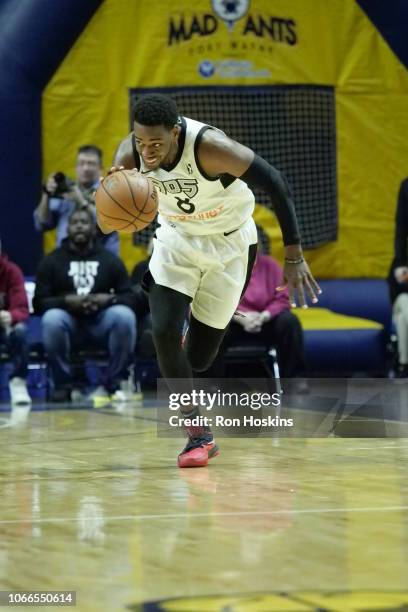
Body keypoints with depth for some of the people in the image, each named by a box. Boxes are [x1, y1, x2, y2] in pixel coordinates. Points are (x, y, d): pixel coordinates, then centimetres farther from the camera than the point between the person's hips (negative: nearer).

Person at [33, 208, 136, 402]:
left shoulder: (110, 259, 6)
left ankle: (114, 383, -15)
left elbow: (129, 297, 2)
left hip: (101, 321, 1)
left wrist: (109, 299, -20)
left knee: (124, 316, -30)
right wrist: (66, 301, -21)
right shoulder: (51, 261, 2)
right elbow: (39, 302, -4)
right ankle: (62, 385, -18)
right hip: (68, 321, -1)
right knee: (51, 319, -35)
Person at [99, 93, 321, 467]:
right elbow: (106, 226, -16)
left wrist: (294, 257, -29)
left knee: (199, 357, -1)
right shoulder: (130, 153, -21)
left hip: (228, 244, -3)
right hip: (176, 239, 3)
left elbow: (275, 183, -28)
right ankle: (200, 435, -5)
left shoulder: (209, 146, -34)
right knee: (164, 331, -19)